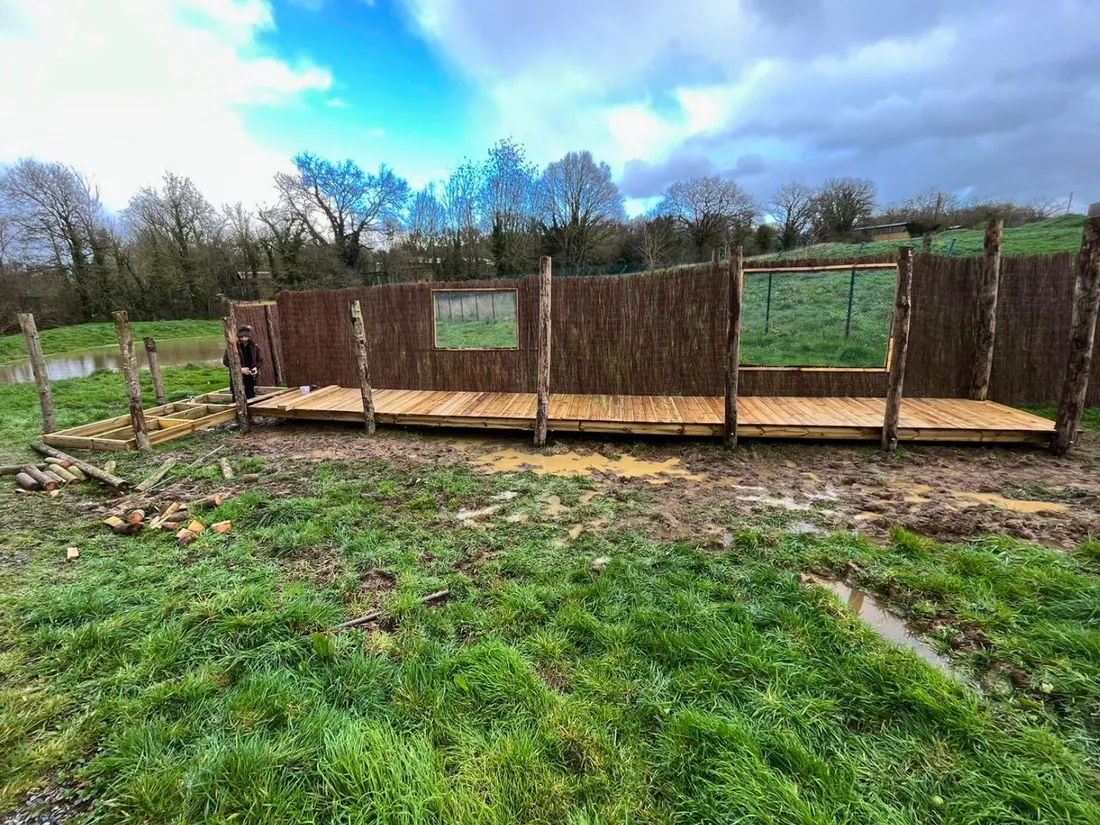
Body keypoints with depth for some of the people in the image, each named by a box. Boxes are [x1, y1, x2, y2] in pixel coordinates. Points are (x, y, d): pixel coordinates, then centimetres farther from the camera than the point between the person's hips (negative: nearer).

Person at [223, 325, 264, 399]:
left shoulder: (254, 346, 2)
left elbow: (260, 360, 13)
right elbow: (225, 360, -7)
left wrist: (256, 367, -8)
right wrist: (240, 369, -16)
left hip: (250, 378, 3)